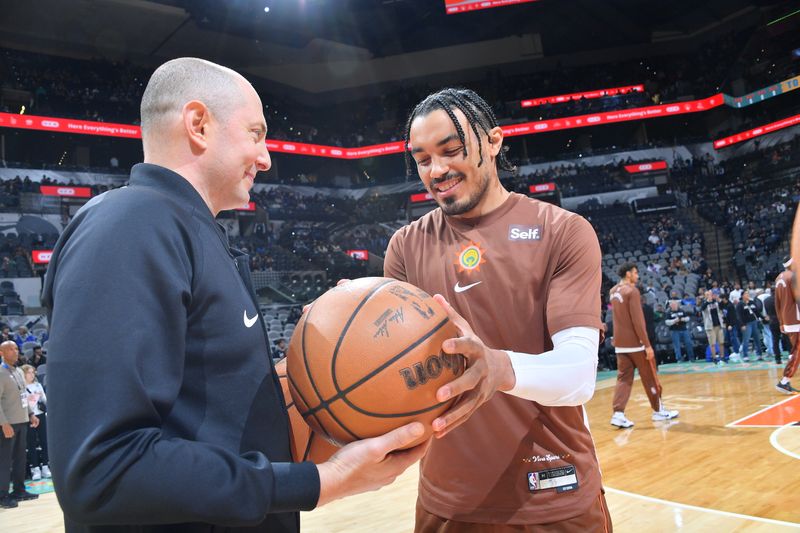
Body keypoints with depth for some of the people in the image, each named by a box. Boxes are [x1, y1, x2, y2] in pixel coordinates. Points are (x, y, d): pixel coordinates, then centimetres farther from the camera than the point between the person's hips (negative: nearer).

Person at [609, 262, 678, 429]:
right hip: (635, 343, -7)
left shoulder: (613, 292, 10)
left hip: (620, 343, 7)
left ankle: (618, 414, -9)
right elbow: (638, 321, -19)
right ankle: (658, 411, 21)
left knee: (623, 378, 4)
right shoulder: (632, 291, -14)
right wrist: (647, 345, -18)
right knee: (649, 378, 9)